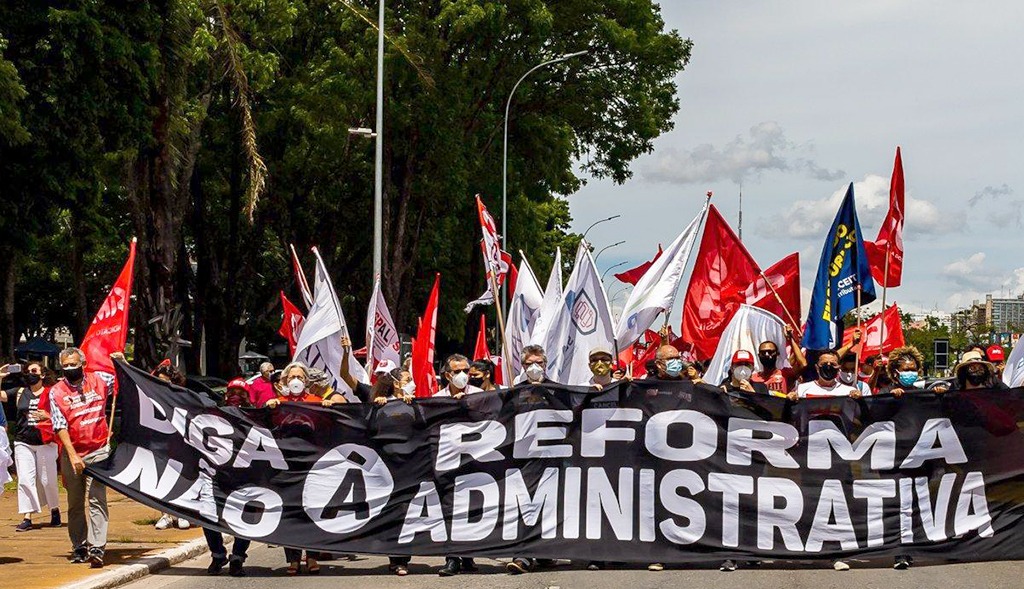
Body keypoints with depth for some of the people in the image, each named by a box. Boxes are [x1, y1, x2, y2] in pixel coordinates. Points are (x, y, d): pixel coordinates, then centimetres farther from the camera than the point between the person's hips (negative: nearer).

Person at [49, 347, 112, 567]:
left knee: (96, 499, -11)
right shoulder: (57, 392, 0)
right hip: (72, 453, 1)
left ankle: (96, 548, -18)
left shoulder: (98, 381, 5)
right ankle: (79, 547, 18)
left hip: (98, 451, -1)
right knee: (75, 503, 8)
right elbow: (60, 427, -7)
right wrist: (73, 455, -16)